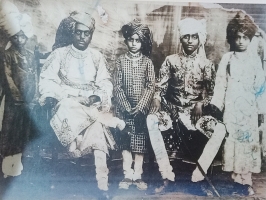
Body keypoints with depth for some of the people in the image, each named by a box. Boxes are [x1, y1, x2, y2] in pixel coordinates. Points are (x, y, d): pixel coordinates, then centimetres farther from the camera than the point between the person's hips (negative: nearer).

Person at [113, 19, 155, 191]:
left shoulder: (147, 62, 2)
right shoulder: (121, 60, 2)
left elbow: (150, 87, -3)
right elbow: (117, 86, -2)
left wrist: (140, 106, -14)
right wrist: (126, 106, -12)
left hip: (142, 108, 0)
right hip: (124, 107, 0)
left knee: (140, 141, 3)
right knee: (126, 141, 2)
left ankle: (137, 175, 12)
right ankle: (128, 175, 11)